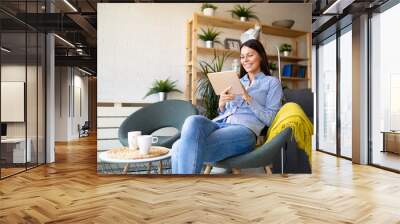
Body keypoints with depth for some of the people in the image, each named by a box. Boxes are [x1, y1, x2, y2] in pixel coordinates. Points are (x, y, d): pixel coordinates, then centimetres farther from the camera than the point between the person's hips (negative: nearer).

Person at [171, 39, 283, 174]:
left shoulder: (272, 82, 15)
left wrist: (249, 98, -7)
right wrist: (221, 104, 2)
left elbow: (270, 119, 3)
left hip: (244, 129, -5)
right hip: (220, 123, 6)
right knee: (193, 121, -32)